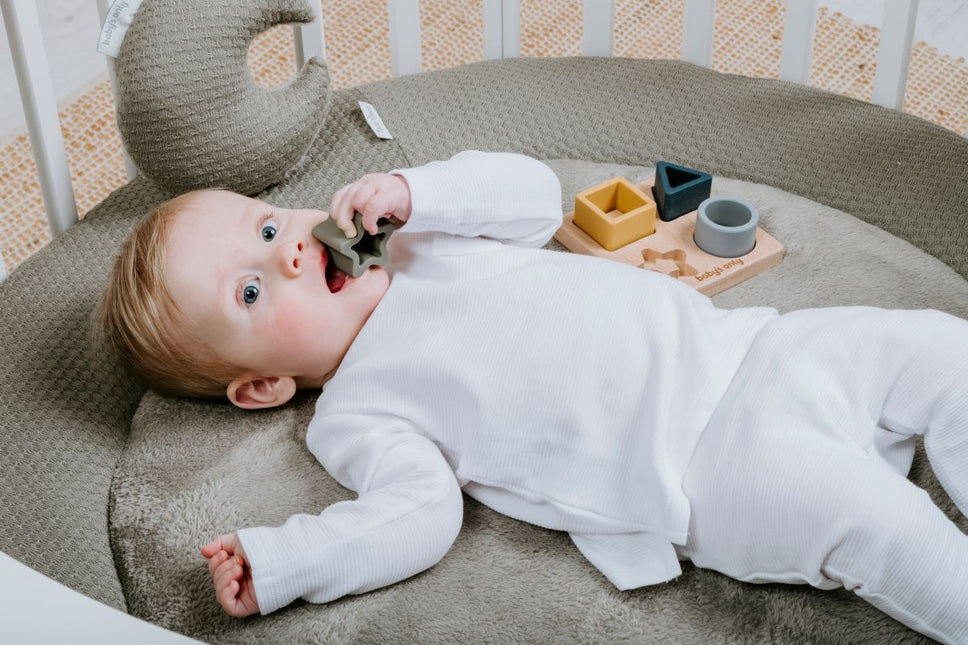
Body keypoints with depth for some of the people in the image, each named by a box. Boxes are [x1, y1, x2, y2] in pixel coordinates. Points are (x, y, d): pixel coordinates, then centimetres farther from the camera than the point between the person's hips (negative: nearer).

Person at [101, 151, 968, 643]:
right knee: (874, 521, -27)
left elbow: (534, 195, 12)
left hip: (749, 344, 6)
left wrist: (416, 193, -3)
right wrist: (273, 565, -23)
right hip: (707, 465, -6)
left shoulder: (425, 247, 16)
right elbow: (418, 517, -13)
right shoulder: (358, 412, -1)